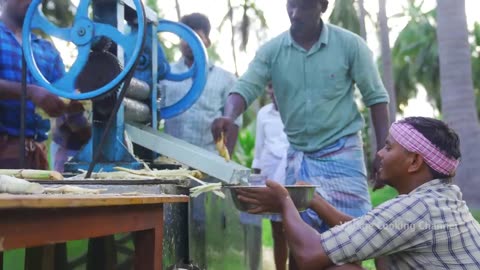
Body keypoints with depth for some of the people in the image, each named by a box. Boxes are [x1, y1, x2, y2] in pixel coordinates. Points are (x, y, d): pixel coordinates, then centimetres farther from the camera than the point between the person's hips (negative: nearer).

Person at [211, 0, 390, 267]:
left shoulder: (350, 44, -7)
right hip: (298, 154, 2)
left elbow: (376, 97, -2)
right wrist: (229, 117, -32)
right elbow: (246, 88, -10)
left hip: (342, 152, -2)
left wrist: (383, 152, -7)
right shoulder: (271, 50, -3)